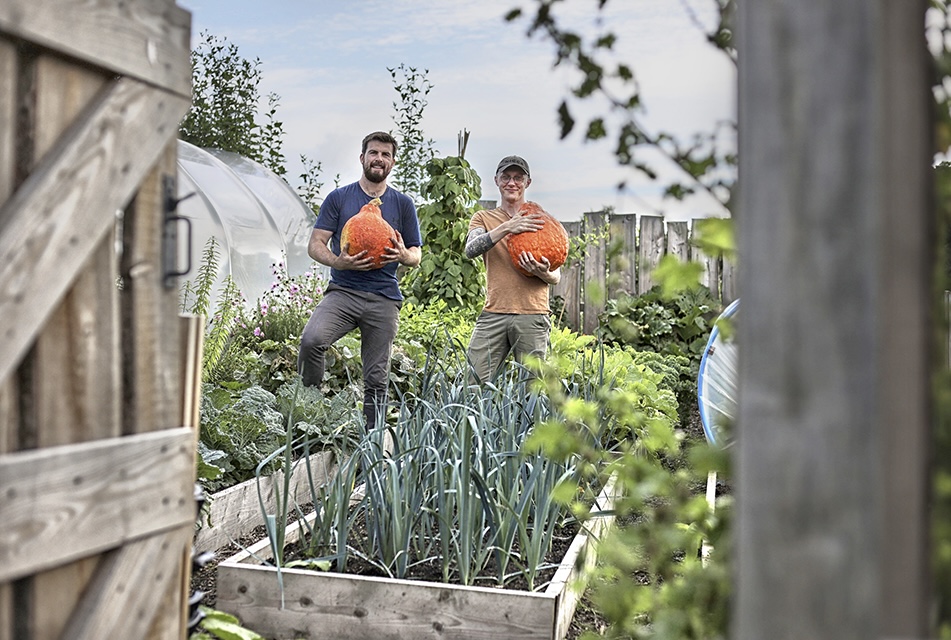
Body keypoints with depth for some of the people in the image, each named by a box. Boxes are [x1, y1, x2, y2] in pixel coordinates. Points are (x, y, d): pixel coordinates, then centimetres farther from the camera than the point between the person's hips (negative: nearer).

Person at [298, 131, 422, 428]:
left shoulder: (403, 204, 12)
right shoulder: (339, 197, 8)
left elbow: (416, 256, 14)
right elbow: (315, 244, 5)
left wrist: (402, 255, -11)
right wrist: (338, 262, -16)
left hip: (384, 298, 1)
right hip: (342, 291, -1)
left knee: (376, 379, 3)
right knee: (311, 339, -29)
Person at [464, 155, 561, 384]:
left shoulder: (541, 220, 14)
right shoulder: (484, 217, 15)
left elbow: (556, 277, 11)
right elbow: (470, 250, -6)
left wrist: (543, 273, -13)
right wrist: (506, 228, -18)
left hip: (532, 316, 0)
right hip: (493, 314, 1)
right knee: (474, 383, -7)